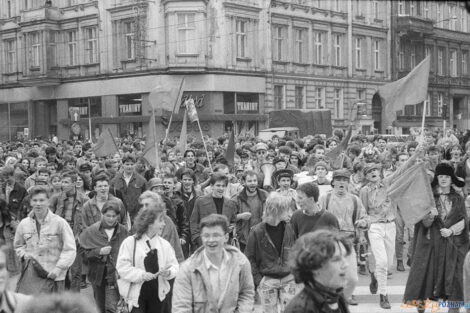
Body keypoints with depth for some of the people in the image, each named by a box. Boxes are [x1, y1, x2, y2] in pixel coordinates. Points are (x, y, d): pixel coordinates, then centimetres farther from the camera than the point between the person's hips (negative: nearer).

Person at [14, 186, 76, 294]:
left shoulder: (60, 223, -7)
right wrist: (24, 255, 5)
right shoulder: (24, 224, 7)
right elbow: (18, 245, 25)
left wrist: (58, 269, -13)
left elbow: (70, 250, -6)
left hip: (52, 276, -3)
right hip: (30, 274, 3)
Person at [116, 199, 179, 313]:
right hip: (137, 295, -3)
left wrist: (169, 272, -18)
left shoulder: (164, 244, 4)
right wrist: (141, 274, -21)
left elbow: (174, 265, 4)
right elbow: (122, 267, -10)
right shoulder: (130, 242, -6)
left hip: (160, 294, 4)